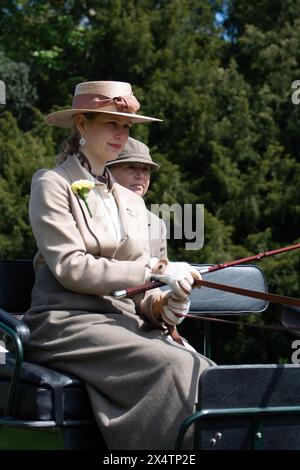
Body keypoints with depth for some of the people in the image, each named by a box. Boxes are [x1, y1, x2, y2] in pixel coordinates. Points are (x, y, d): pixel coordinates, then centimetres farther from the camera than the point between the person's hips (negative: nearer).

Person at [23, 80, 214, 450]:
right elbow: (69, 267, -11)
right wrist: (155, 271, -14)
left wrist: (160, 306, -4)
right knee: (176, 368, -30)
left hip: (123, 323, 6)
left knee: (207, 373, -24)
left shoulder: (132, 201, 23)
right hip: (67, 324, -6)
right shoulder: (53, 184, 2)